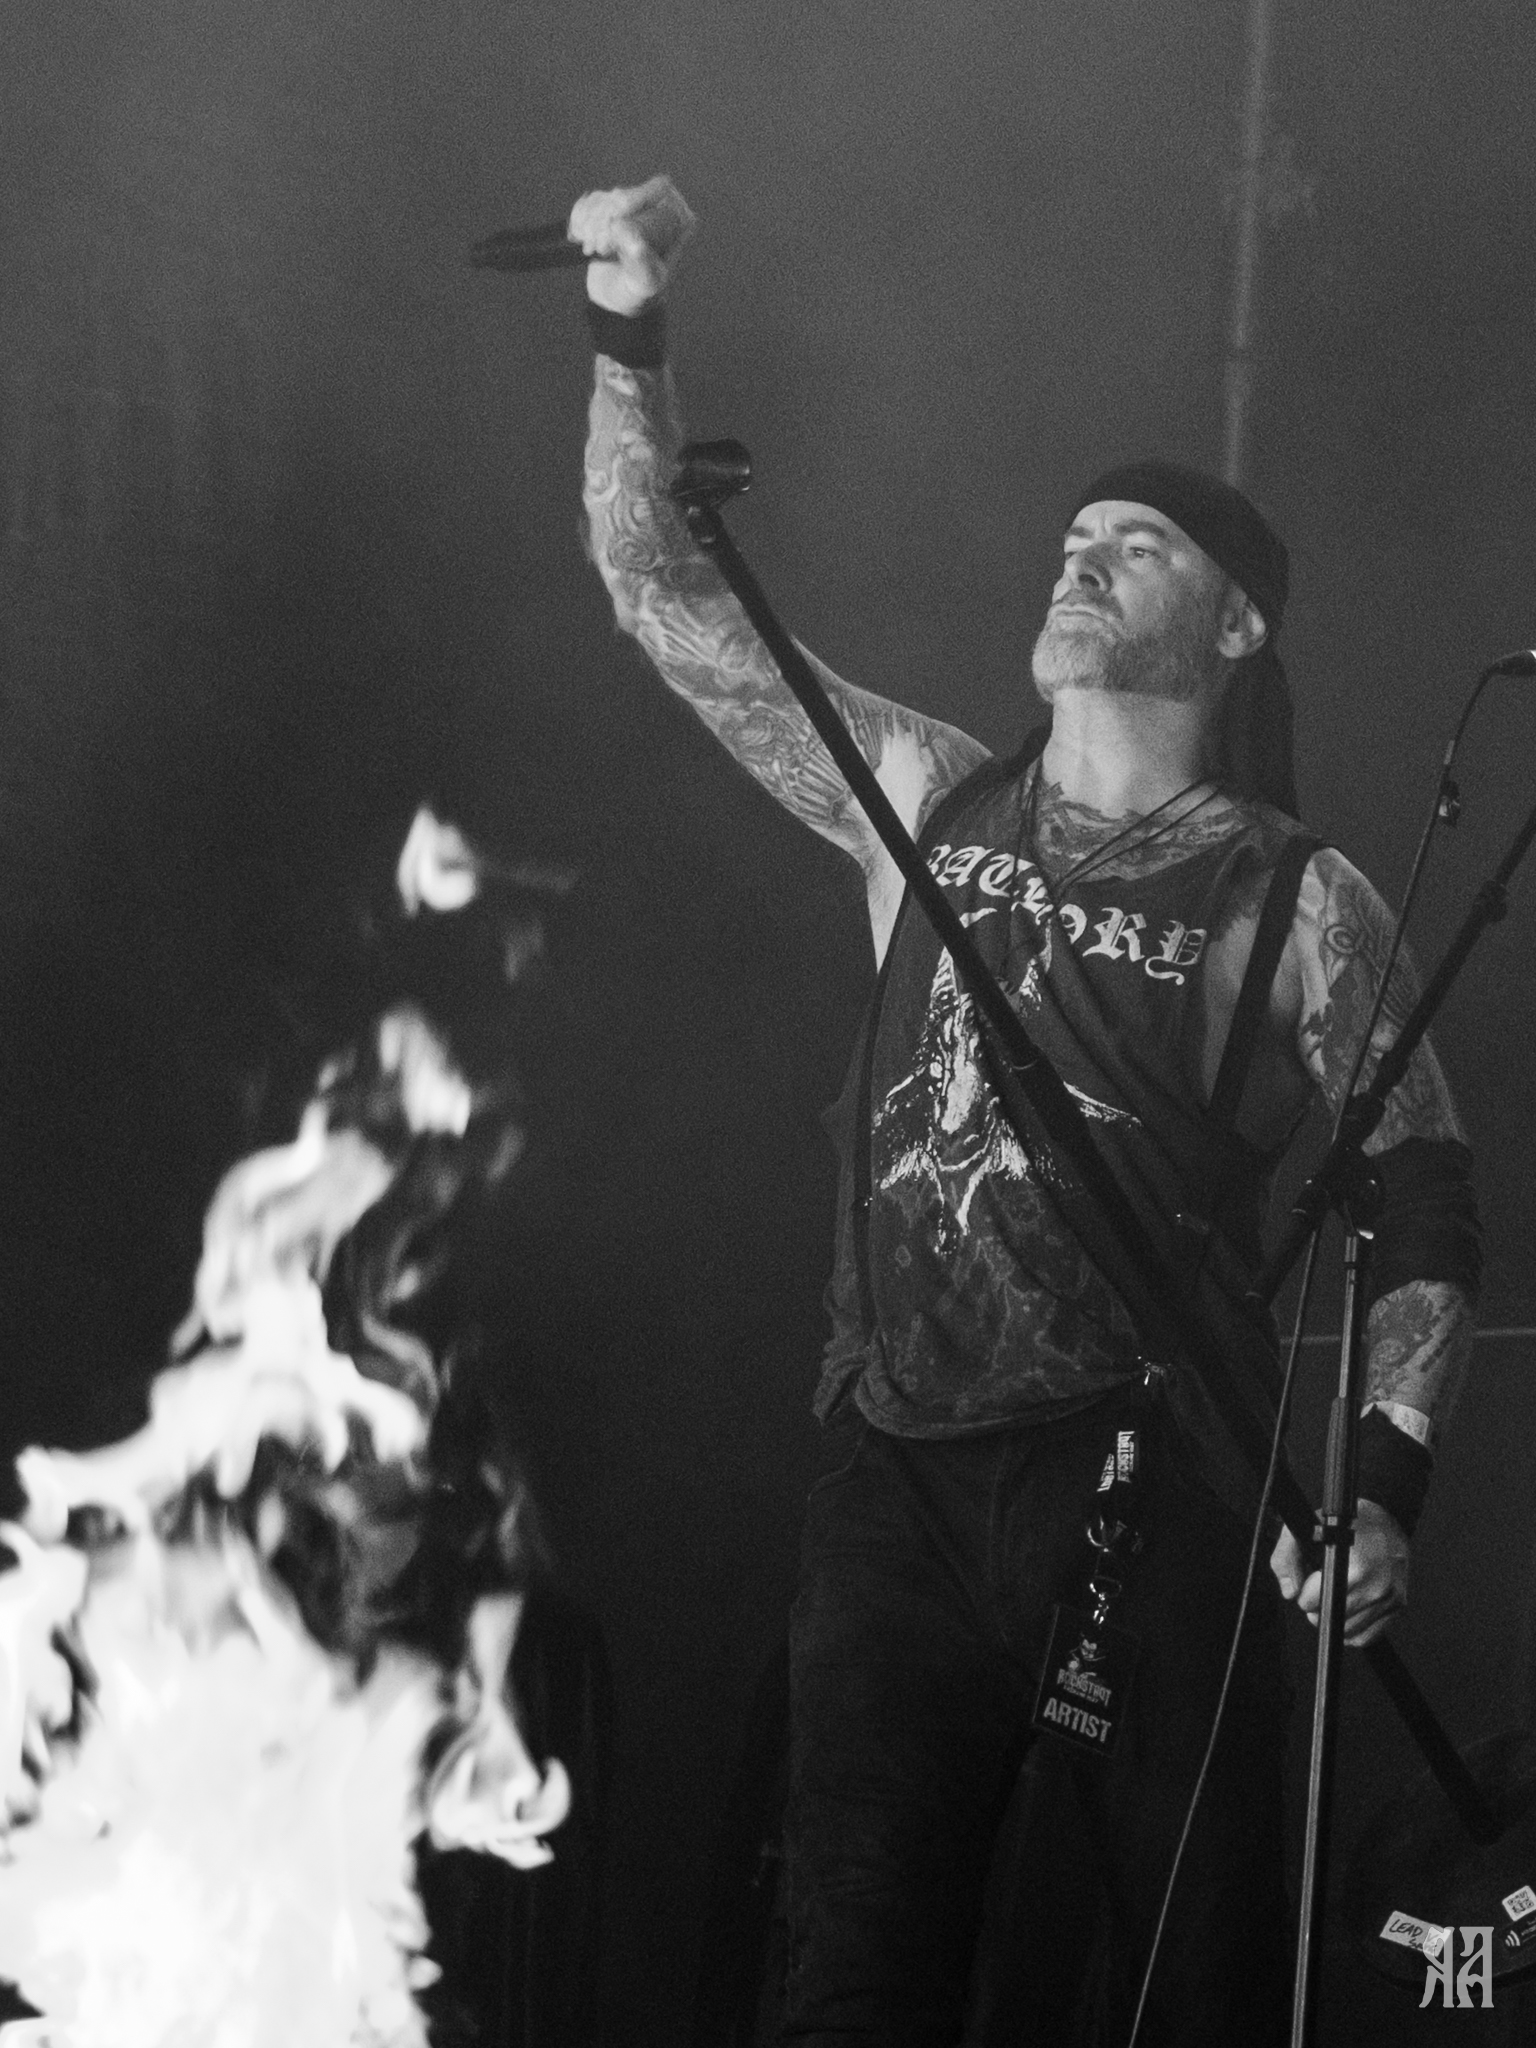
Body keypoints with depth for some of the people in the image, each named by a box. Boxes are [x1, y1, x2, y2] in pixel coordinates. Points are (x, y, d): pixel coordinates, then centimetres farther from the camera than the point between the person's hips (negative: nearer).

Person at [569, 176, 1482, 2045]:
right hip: (896, 1474, 3)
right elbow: (667, 596, 15)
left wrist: (1380, 1481, -12)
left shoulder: (1298, 902, 3)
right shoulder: (928, 804, 14)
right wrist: (630, 344, 3)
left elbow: (1421, 1210, 1)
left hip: (1153, 1481, -3)